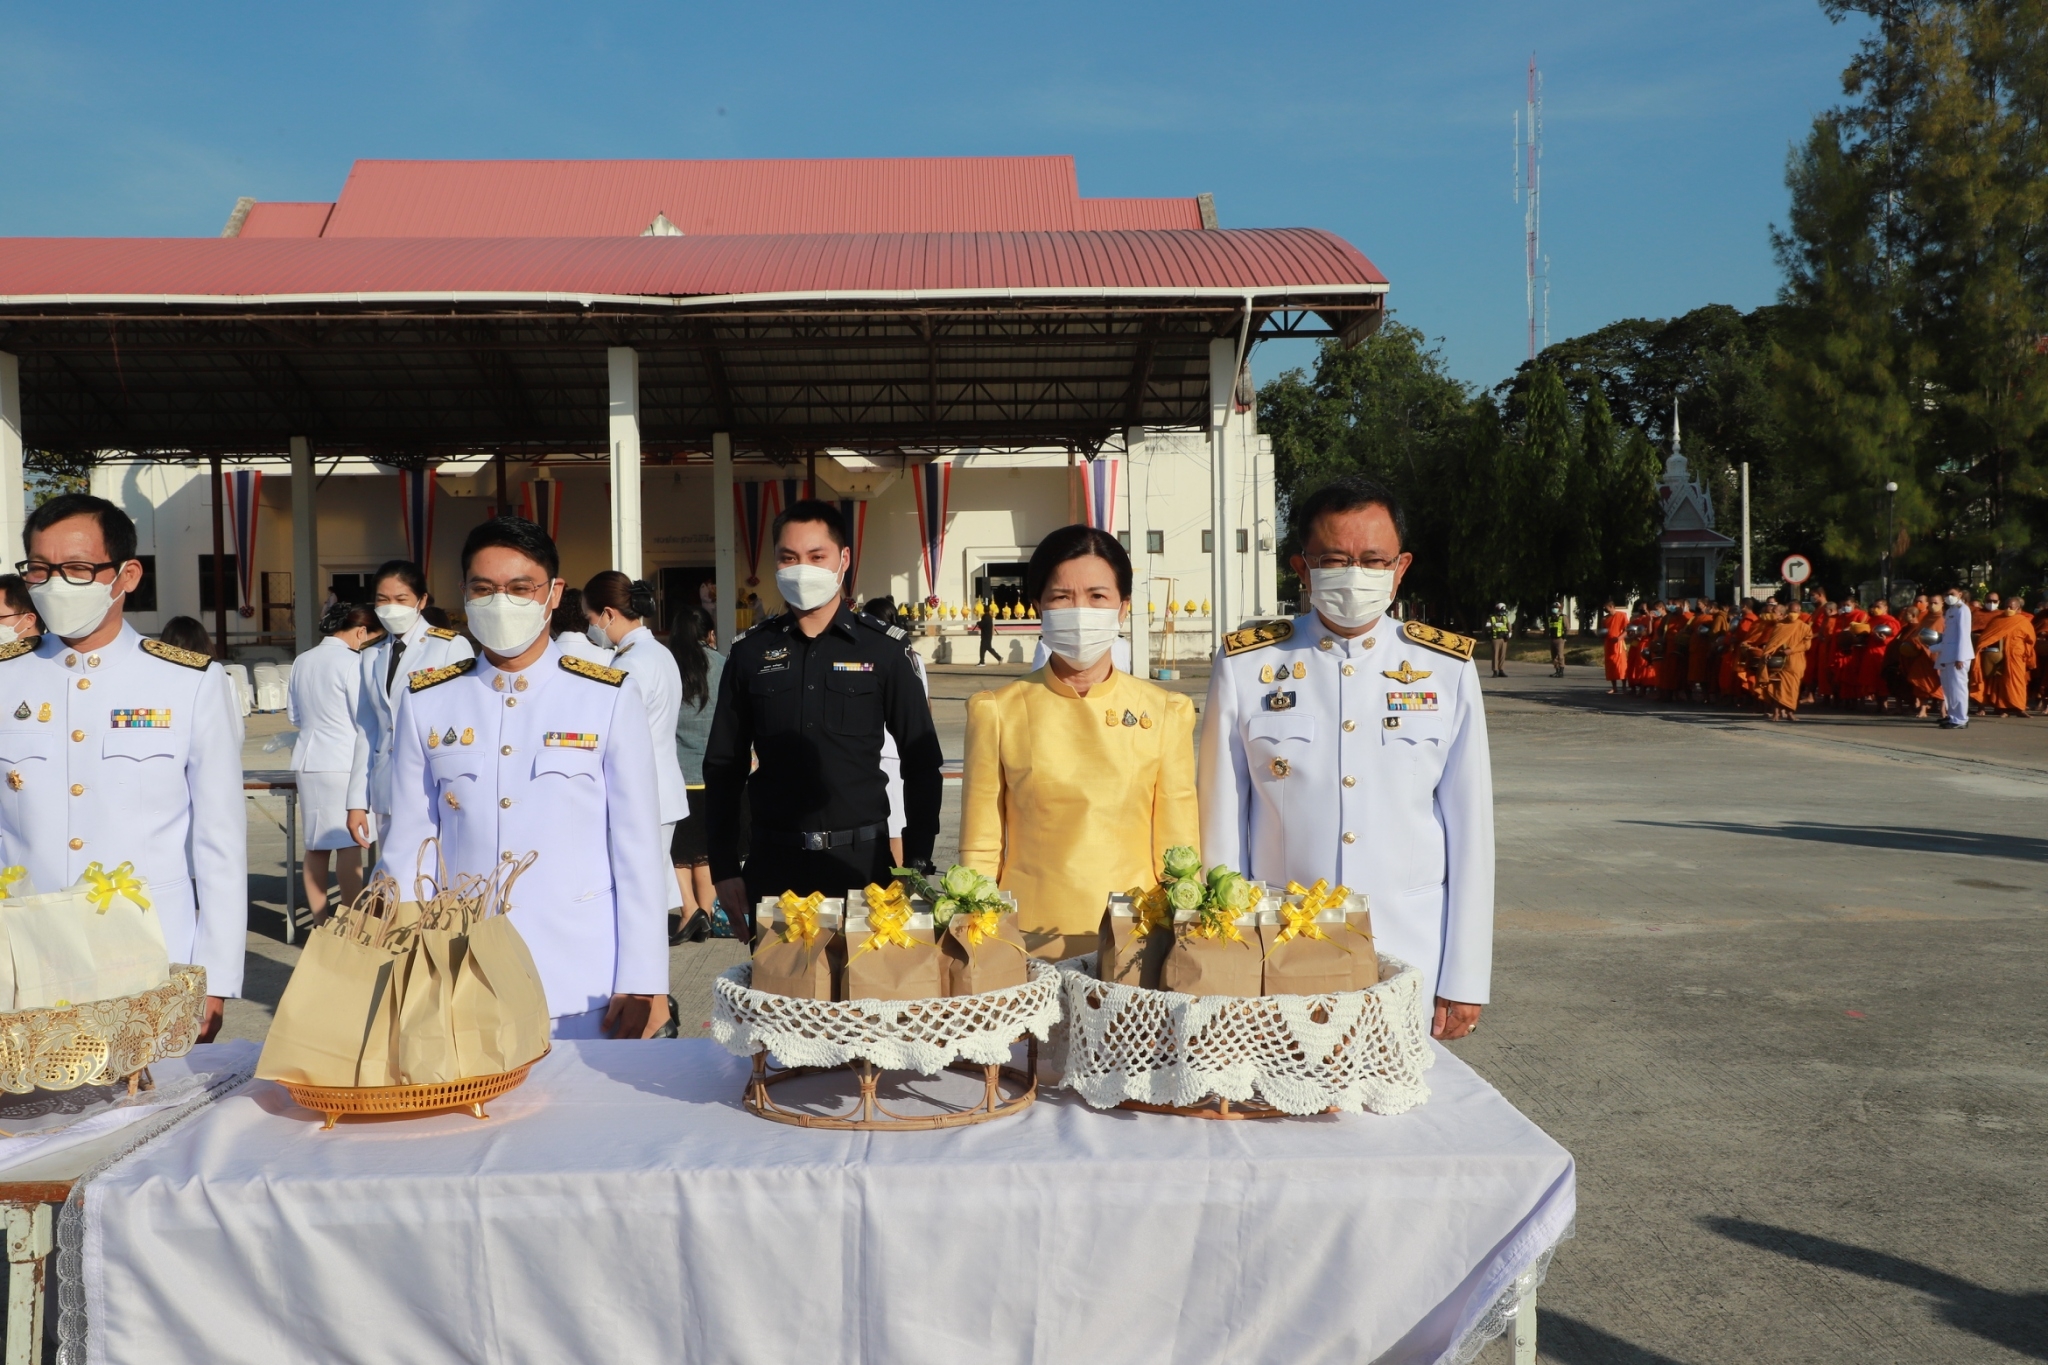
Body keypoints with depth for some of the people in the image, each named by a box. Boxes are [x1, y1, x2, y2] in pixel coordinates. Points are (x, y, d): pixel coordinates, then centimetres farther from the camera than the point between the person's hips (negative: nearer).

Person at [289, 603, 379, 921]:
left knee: (317, 845, 9)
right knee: (350, 845, -2)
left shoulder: (302, 661, 9)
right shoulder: (351, 663, -12)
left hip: (308, 760, 7)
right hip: (344, 762, -7)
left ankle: (321, 922, 14)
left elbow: (294, 714, 18)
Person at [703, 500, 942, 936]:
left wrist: (917, 864, -1)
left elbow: (921, 762, 3)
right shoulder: (750, 653, 5)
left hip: (860, 857, -1)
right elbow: (724, 766, 10)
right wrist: (724, 868, 5)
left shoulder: (884, 649, 0)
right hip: (773, 861, 2)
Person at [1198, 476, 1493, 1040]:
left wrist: (1465, 981, 1)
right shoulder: (1245, 667, -1)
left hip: (1411, 962, 1)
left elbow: (1470, 829, 3)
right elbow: (1222, 824, 2)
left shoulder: (1447, 671, 2)